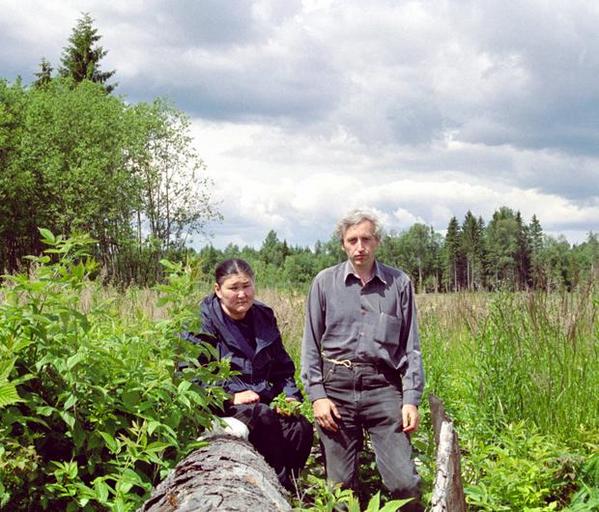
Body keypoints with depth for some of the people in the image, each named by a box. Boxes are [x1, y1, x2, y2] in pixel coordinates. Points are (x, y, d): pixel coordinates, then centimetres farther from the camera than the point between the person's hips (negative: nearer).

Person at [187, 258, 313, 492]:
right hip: (222, 408, -5)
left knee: (301, 428, -22)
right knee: (263, 416, -34)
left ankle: (289, 485, -4)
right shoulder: (203, 321, -5)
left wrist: (291, 396, 2)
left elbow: (283, 366, 21)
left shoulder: (264, 317, 12)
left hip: (265, 401, 5)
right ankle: (277, 479, -17)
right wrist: (229, 397, -19)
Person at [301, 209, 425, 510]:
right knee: (341, 485, 6)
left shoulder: (399, 283, 6)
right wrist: (317, 395, -2)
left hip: (383, 387, 0)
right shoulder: (325, 282, 6)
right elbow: (311, 344, 7)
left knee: (404, 482, -8)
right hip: (336, 386, 1)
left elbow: (411, 347, 7)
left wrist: (412, 399, -1)